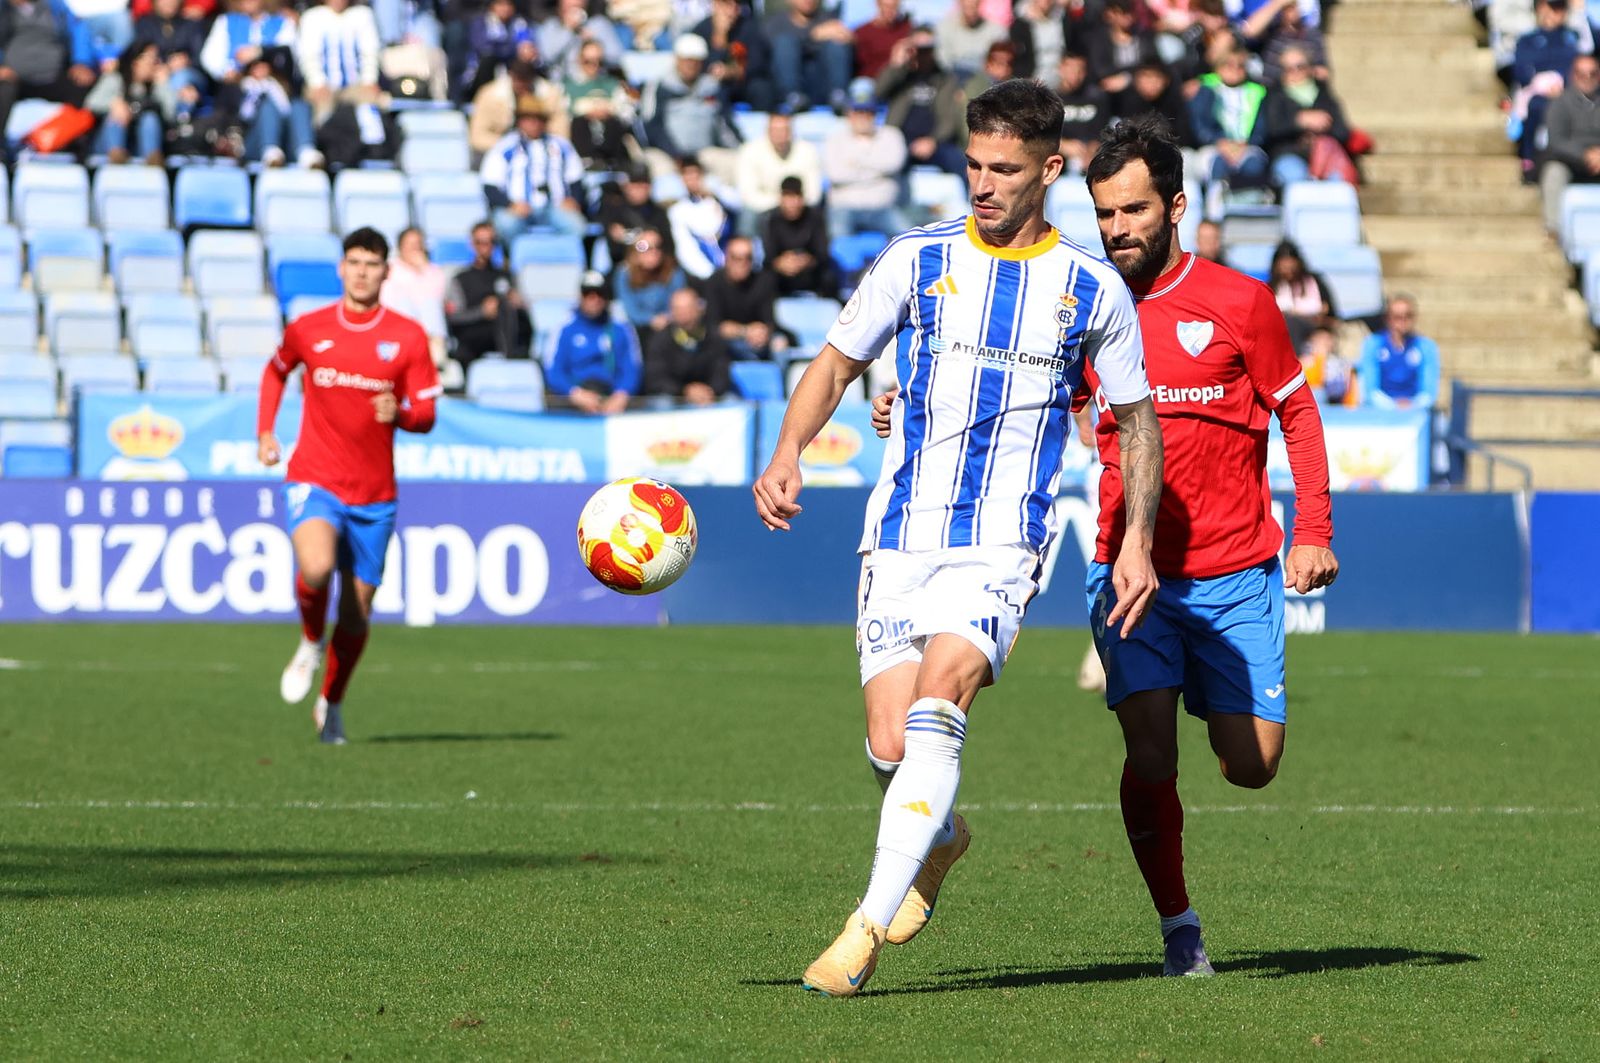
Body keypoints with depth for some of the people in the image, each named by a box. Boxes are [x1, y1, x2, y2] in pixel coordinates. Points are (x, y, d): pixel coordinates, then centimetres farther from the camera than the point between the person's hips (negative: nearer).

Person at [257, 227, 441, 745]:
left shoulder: (408, 337, -1)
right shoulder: (308, 329, 2)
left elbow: (425, 415, 0)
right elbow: (276, 371, 23)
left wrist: (400, 413, -23)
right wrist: (265, 433, 13)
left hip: (374, 494, 1)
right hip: (314, 480, -1)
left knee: (357, 612, 6)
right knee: (316, 567, -30)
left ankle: (331, 705, 30)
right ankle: (310, 643, 2)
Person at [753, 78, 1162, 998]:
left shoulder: (1093, 289, 4)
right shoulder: (918, 260, 5)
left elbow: (1138, 416, 14)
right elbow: (838, 363, 13)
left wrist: (1139, 541, 5)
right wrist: (788, 455, -5)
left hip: (1002, 543, -2)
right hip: (901, 535, 2)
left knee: (937, 710, -24)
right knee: (889, 746, -5)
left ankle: (869, 929, -24)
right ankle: (940, 839, 31)